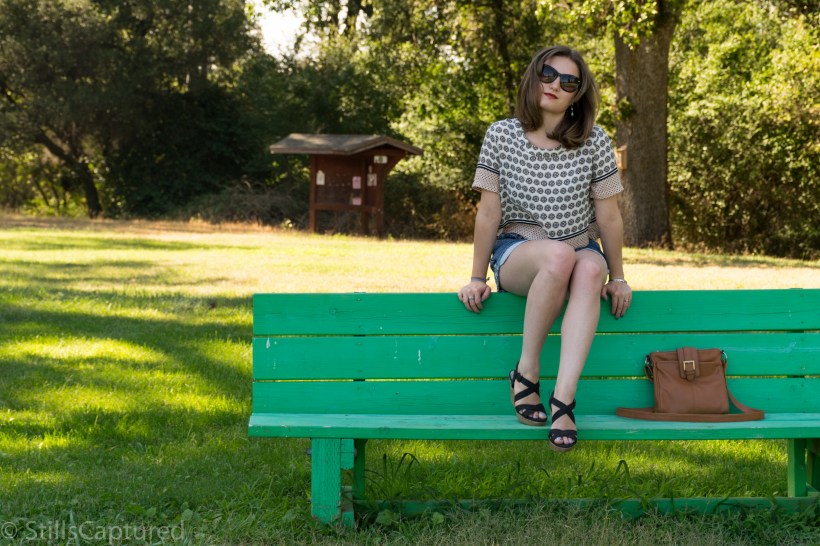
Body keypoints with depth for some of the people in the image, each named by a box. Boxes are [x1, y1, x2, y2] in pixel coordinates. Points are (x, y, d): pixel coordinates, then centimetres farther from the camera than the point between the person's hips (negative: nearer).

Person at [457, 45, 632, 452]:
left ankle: (563, 400, -44)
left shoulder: (594, 141, -1)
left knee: (591, 269, -37)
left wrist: (617, 278, 5)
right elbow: (489, 212, -2)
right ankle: (526, 370, -23)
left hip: (581, 251, 2)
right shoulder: (502, 135, -2)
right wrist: (477, 278, 0)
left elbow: (608, 215, 3)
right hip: (517, 251, -1)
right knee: (559, 256, -38)